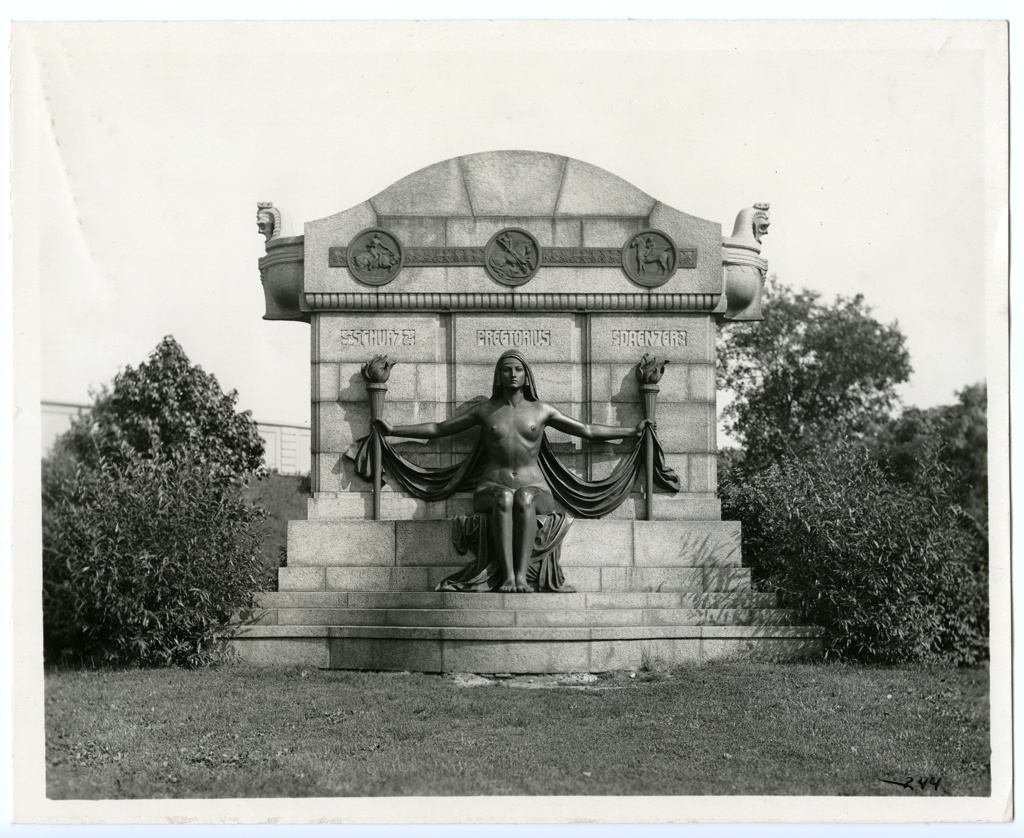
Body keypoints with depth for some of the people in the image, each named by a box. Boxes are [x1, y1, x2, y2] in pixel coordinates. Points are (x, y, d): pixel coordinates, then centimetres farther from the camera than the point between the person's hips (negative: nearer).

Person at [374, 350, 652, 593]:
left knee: (524, 499, -38)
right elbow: (436, 429, 15)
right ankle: (508, 575, -45)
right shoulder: (484, 410, 12)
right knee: (504, 498, -38)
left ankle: (522, 574, -45)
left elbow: (588, 430, 16)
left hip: (532, 486, 0)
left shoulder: (541, 410, 12)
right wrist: (393, 429, 7)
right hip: (493, 487, 0)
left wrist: (632, 431, 13)